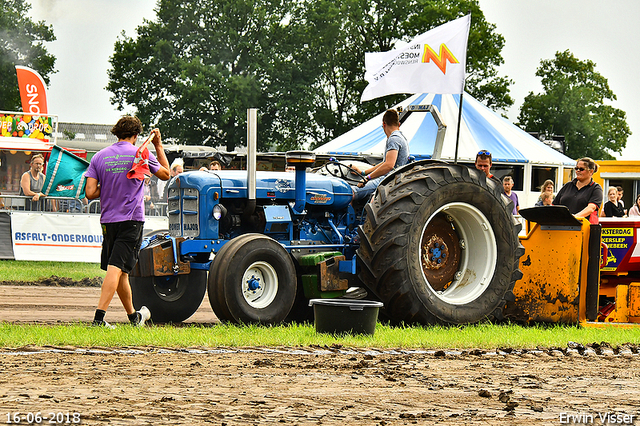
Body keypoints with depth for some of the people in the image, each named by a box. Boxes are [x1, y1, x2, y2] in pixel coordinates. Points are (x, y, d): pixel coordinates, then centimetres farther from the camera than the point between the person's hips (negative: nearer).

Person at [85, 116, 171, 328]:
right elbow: (165, 174, 14)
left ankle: (134, 316, 30)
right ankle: (99, 317, -22)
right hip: (131, 220, -4)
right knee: (116, 268, -10)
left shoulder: (100, 156, 4)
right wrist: (159, 146, 22)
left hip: (108, 221, 4)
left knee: (120, 270, 15)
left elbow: (90, 193, -3)